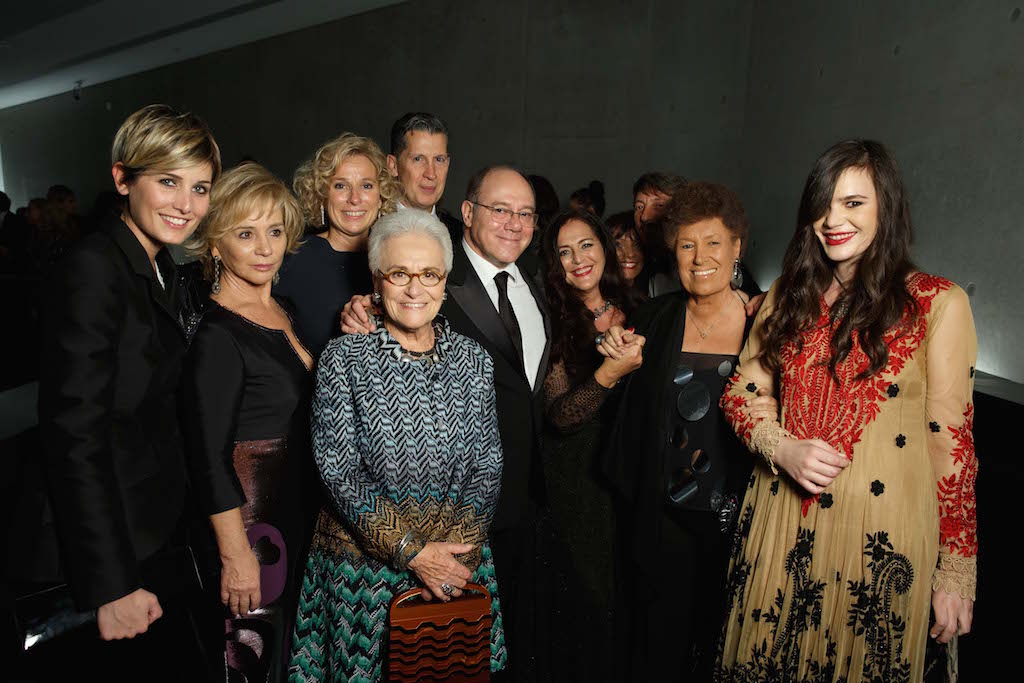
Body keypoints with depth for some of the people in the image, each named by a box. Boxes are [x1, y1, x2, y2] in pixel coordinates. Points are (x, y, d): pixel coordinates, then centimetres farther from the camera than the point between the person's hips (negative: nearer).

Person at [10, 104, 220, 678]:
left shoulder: (163, 270, 8)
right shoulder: (93, 271, -20)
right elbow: (76, 436, -24)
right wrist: (112, 585, -22)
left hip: (158, 537, 8)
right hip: (102, 550, -8)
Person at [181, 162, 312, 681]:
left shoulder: (281, 310, 5)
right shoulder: (214, 333, -19)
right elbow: (209, 457, -20)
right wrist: (235, 554, -19)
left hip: (298, 512, 8)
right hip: (249, 520, -8)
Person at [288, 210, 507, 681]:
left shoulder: (472, 360, 1)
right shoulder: (343, 359, -7)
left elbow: (488, 466, 0)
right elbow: (339, 471, -12)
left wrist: (459, 549, -13)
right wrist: (412, 552, -17)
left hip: (459, 557, 3)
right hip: (364, 561, -2)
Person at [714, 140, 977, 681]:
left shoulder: (938, 304, -6)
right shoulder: (788, 296, 6)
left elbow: (950, 442, -5)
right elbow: (739, 394, 8)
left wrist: (955, 571, -4)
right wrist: (782, 449, -12)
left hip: (884, 531, -3)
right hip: (782, 522, 4)